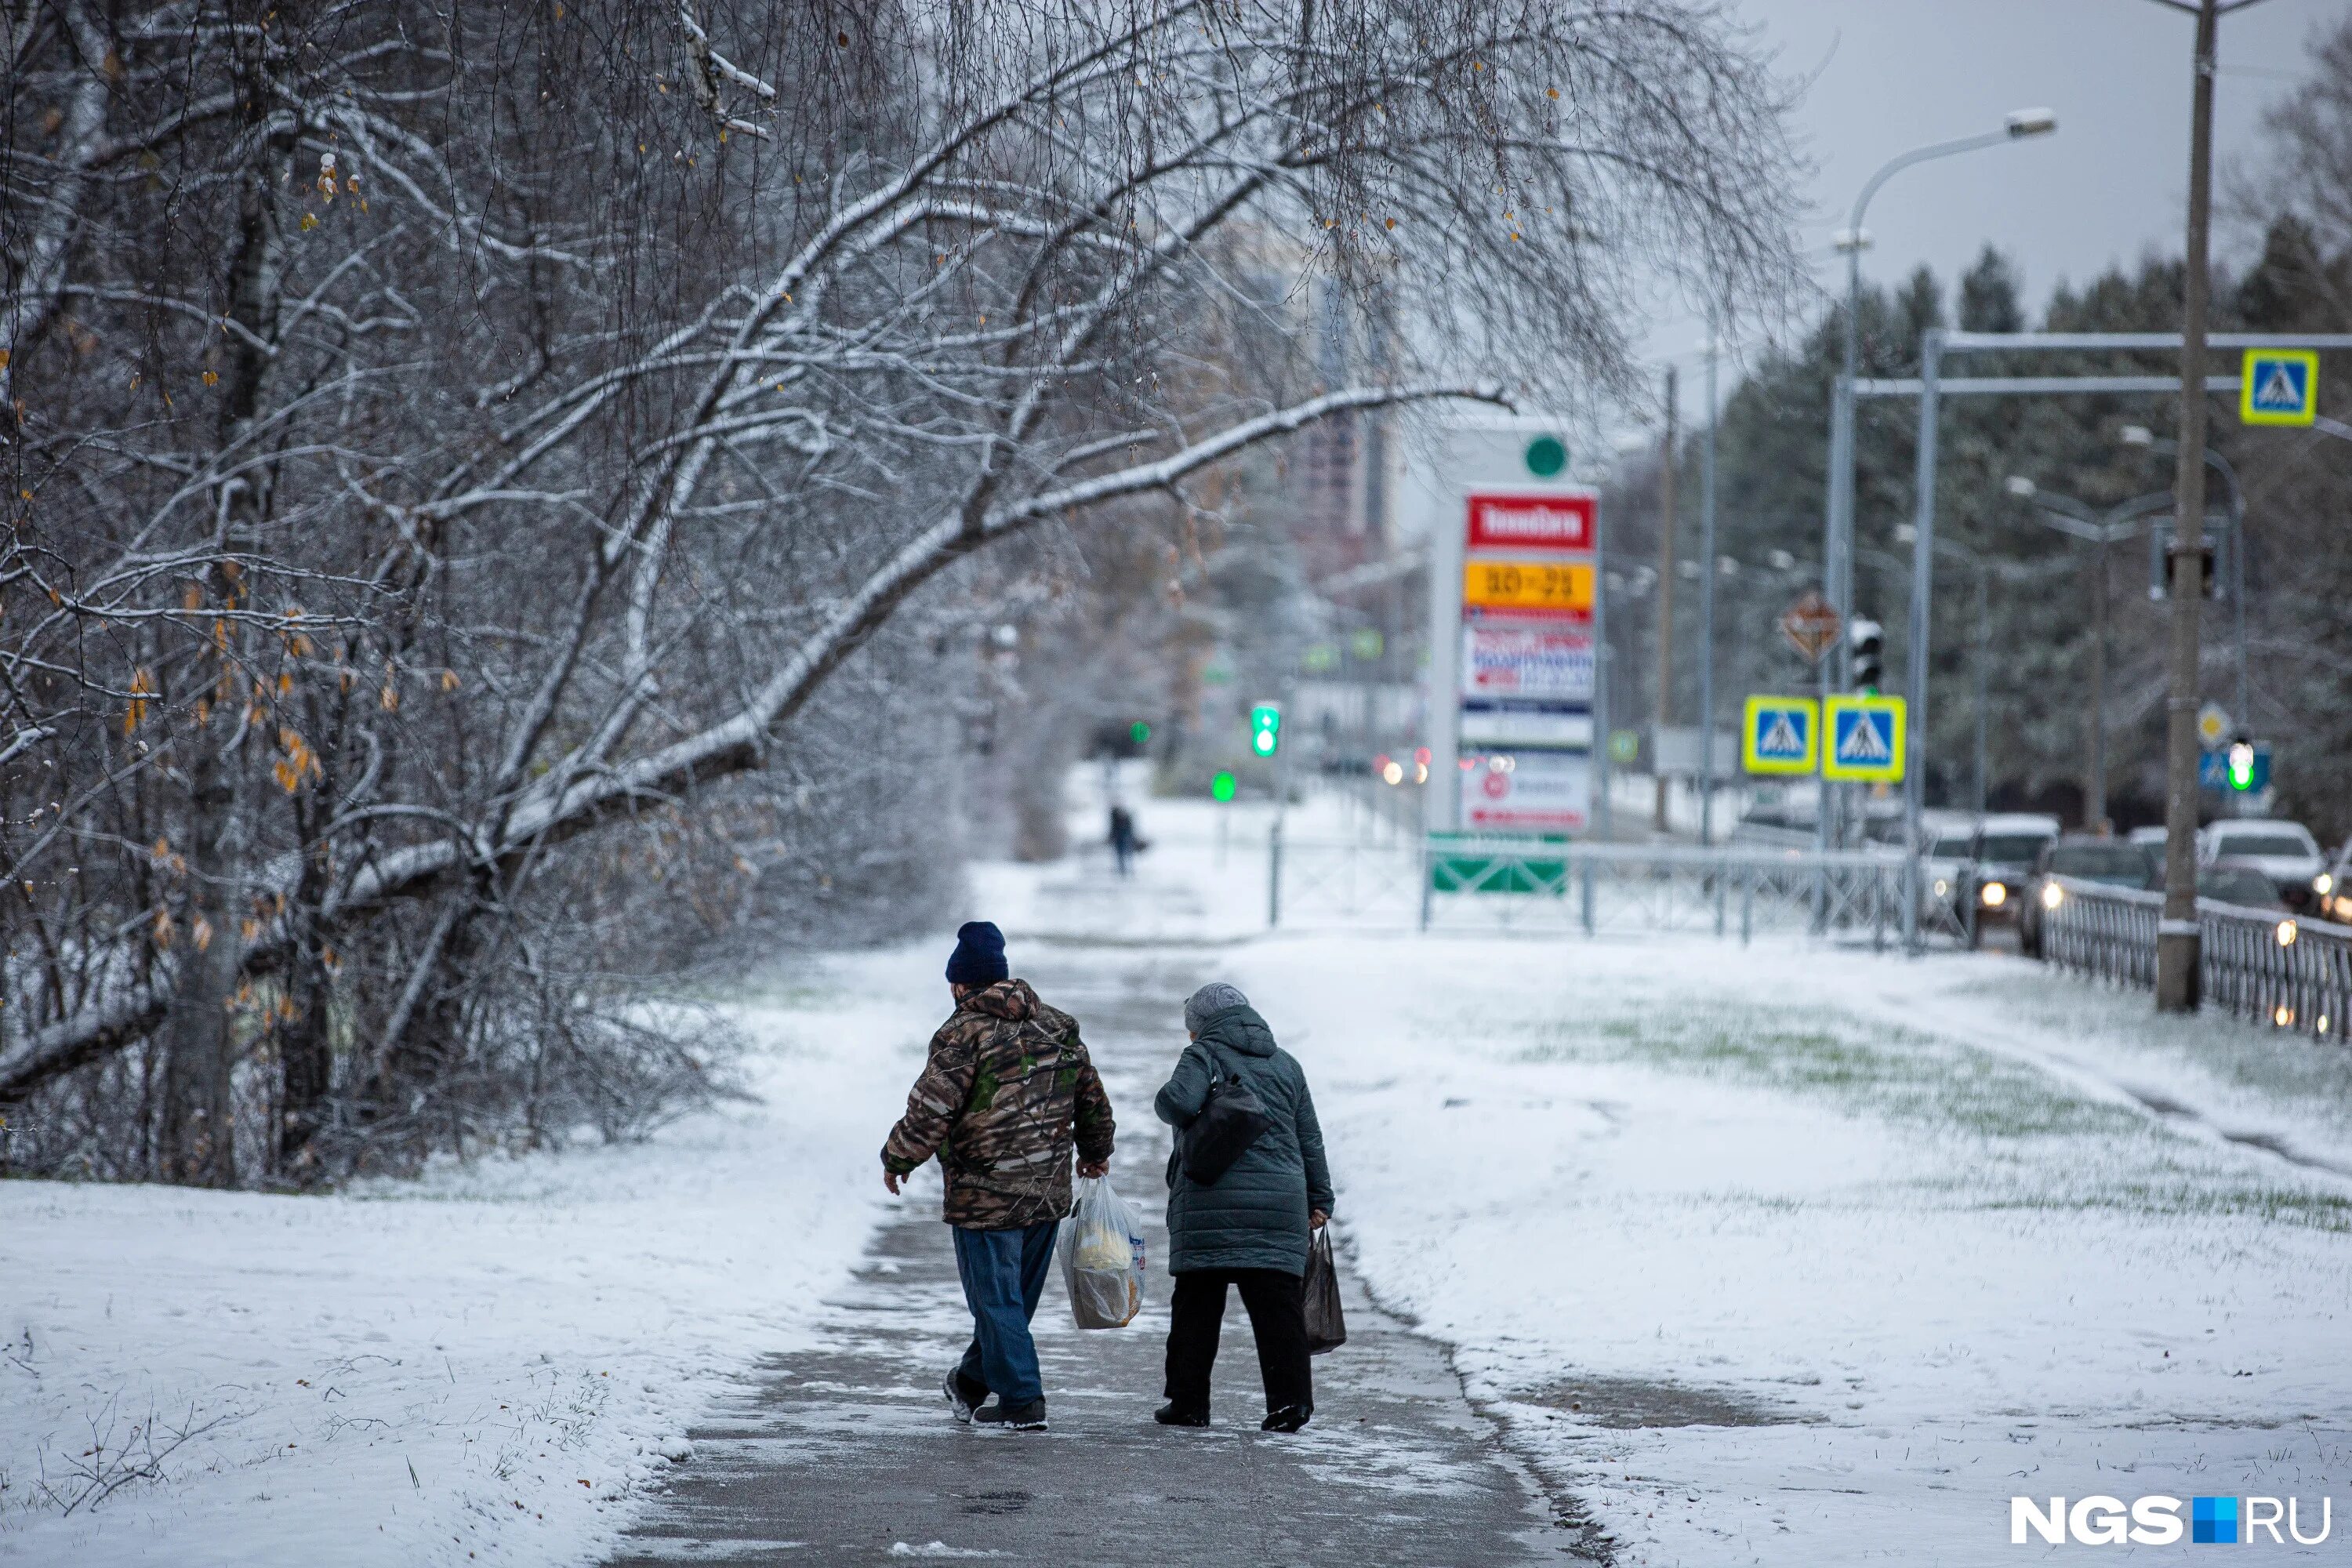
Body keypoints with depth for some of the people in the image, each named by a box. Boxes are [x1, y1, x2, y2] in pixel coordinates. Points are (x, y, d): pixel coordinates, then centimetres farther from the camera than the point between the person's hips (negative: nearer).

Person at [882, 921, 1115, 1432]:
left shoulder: (966, 1033, -13)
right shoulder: (1060, 1029, 8)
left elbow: (930, 1110, -16)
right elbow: (1094, 1101, 17)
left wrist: (897, 1159, 0)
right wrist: (1095, 1153, 34)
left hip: (986, 1194, -7)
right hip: (1048, 1194, 7)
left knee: (996, 1299, 2)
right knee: (1017, 1296, 18)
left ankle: (1021, 1400, 1)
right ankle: (973, 1380, 34)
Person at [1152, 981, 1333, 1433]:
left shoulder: (1203, 1055, 0)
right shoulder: (1285, 1064, 17)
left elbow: (1177, 1102, -19)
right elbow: (1310, 1139, 18)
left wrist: (1165, 1099, 5)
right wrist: (1320, 1199, 23)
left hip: (1211, 1202, -4)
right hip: (1281, 1204, 4)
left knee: (1198, 1303, 4)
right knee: (1278, 1302, 1)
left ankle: (1188, 1400, 6)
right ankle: (1290, 1400, -6)